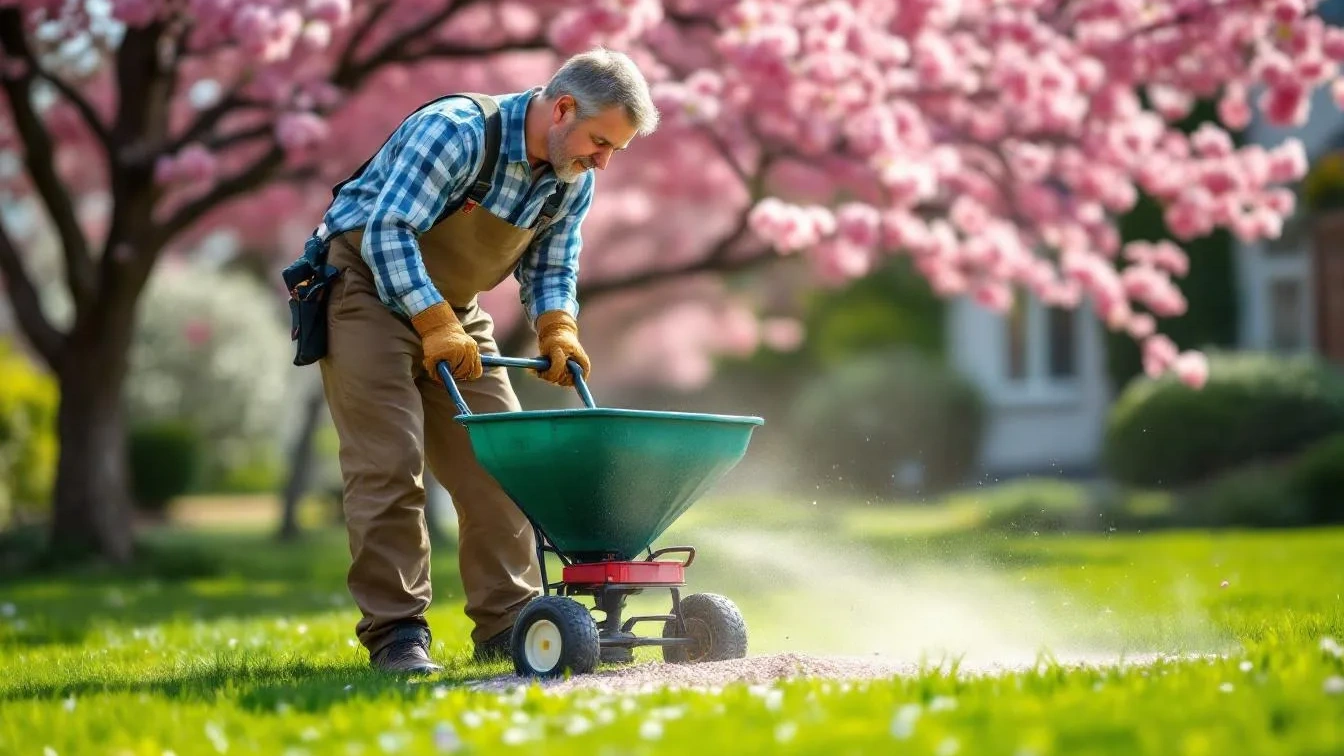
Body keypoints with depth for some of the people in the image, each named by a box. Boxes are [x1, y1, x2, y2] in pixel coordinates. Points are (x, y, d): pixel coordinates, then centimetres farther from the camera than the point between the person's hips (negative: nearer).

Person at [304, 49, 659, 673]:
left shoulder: (573, 181, -3)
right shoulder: (456, 130, -27)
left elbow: (550, 269, 8)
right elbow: (388, 231, -30)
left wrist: (558, 331, -11)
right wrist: (436, 324, -35)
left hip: (454, 312, 8)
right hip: (368, 288, -8)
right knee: (389, 464, -15)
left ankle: (509, 625, 9)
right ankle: (394, 633, -12)